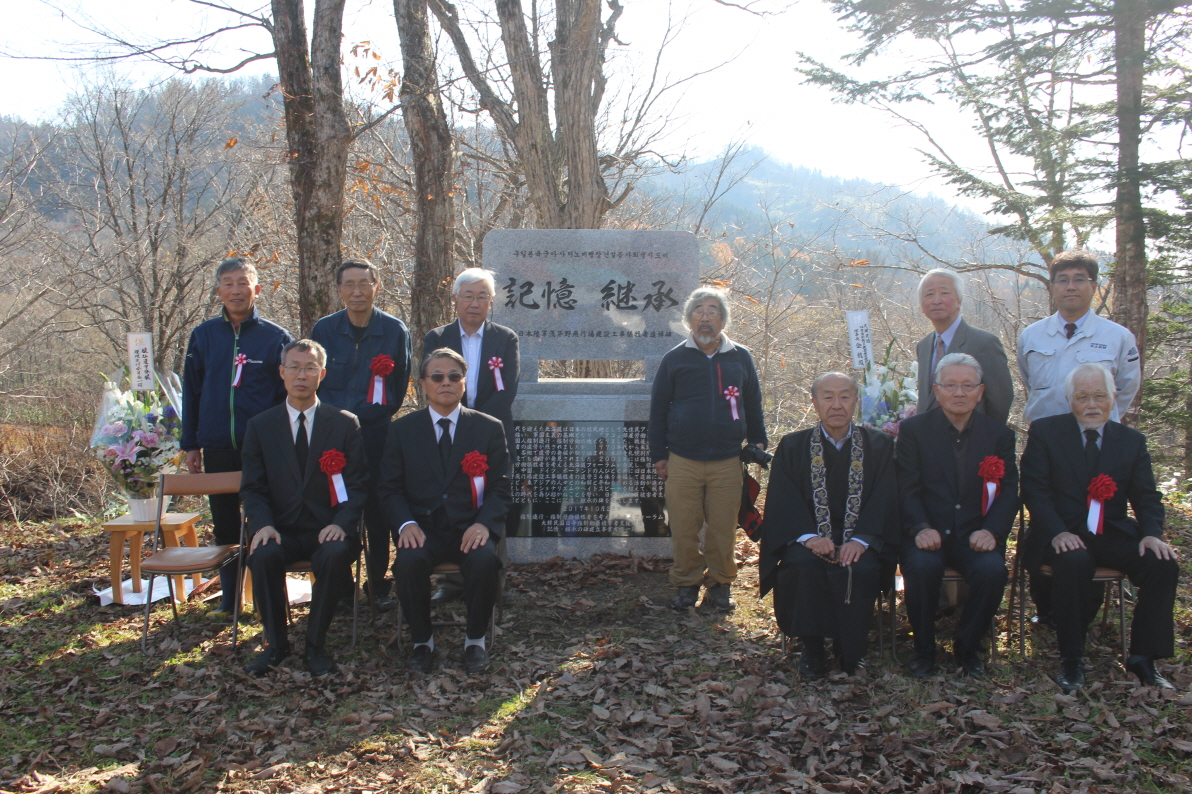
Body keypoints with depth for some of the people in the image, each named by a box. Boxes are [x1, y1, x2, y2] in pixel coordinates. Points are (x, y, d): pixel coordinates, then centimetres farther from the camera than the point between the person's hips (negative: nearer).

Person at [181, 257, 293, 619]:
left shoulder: (276, 338, 0)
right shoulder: (203, 336, 7)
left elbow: (288, 395, 2)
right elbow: (191, 392, 11)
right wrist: (190, 445, 7)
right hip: (216, 448, 3)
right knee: (224, 525, 11)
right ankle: (229, 598, 22)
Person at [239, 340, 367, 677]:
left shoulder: (345, 424, 5)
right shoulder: (260, 426, 9)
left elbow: (358, 485, 1)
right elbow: (252, 488, 5)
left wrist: (341, 523, -18)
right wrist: (263, 524, -15)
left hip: (329, 528, -1)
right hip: (282, 530, 1)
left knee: (334, 555, -33)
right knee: (263, 555, -31)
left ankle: (315, 645, -12)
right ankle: (275, 643, -8)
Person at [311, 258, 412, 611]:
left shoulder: (395, 330, 2)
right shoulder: (324, 329, 4)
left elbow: (400, 385, 9)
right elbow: (315, 382, 11)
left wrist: (381, 412, 1)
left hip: (377, 433, -1)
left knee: (377, 509, 2)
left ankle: (378, 585, 13)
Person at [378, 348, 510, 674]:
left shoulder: (488, 428, 8)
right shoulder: (402, 430, 9)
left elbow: (500, 488, 4)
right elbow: (390, 488, 6)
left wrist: (483, 523, -16)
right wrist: (406, 523, -15)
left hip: (471, 528, 0)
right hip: (424, 528, 1)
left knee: (485, 560, -32)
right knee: (408, 561, -32)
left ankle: (475, 640, -6)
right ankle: (422, 641, -7)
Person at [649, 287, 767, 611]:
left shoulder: (740, 358, 10)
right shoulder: (674, 359, 6)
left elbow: (753, 406, 18)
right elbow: (658, 409, 8)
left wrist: (758, 444, 13)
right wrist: (658, 454, 4)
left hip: (727, 462, 1)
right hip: (683, 462, -1)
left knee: (723, 530, 2)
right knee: (684, 529, 2)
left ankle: (720, 585, 18)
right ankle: (686, 583, 18)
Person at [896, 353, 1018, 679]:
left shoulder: (1000, 434, 10)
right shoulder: (913, 430, 4)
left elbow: (1008, 492, 3)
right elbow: (907, 489, -3)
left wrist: (991, 530, -16)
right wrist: (921, 528, -21)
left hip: (976, 534, 2)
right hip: (928, 533, -1)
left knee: (993, 570, -29)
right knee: (921, 566, -33)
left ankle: (968, 647, -2)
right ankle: (924, 648, -8)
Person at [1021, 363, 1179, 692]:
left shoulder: (1132, 441, 12)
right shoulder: (1045, 431, 2)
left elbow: (1147, 498, 9)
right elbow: (1034, 489, -6)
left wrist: (1152, 533, -13)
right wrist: (1058, 532, -22)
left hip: (1114, 534, 4)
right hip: (1064, 535, -3)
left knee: (1163, 564, -23)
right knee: (1074, 562, -36)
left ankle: (1143, 658, -9)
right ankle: (1071, 660, -20)